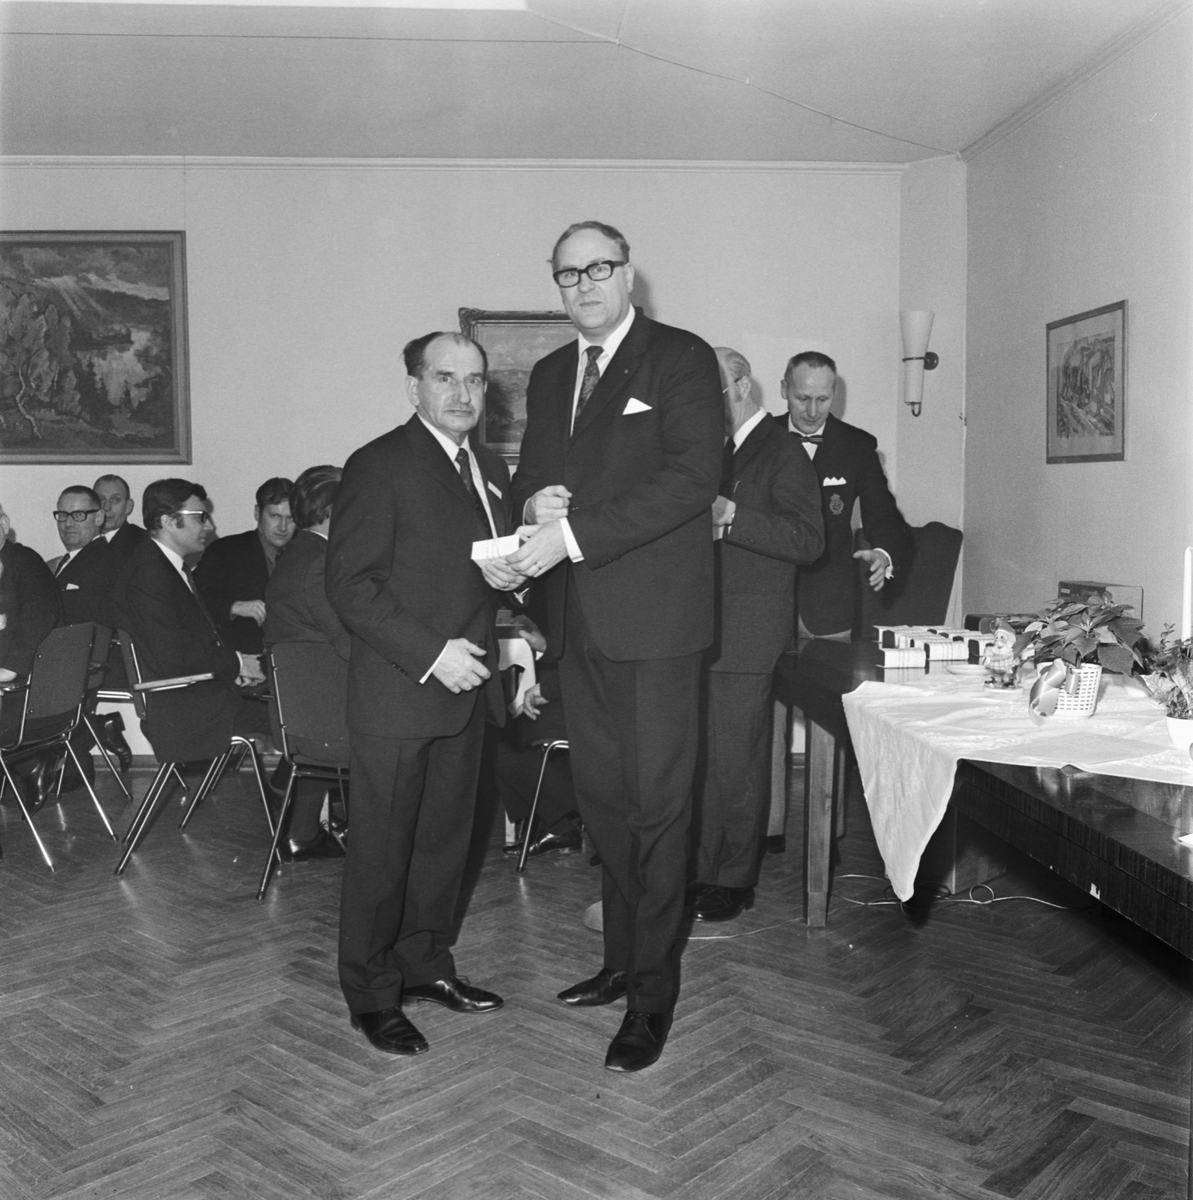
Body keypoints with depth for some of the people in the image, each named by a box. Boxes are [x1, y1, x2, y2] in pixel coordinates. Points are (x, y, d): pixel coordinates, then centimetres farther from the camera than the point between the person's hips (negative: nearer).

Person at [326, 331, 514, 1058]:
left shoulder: (492, 469, 13)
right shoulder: (380, 466, -10)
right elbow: (350, 585, -14)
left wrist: (506, 570, -3)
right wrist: (431, 654, -20)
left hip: (468, 686, 7)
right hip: (399, 691, -7)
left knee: (447, 836, 16)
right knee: (382, 848, 4)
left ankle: (426, 963, 32)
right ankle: (372, 994, 18)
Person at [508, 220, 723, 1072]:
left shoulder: (681, 359, -5)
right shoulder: (549, 375, 17)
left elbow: (693, 477, -17)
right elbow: (530, 473, 22)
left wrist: (575, 533, -22)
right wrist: (537, 500, -4)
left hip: (655, 617, -7)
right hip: (582, 619, 7)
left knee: (659, 801, 1)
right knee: (603, 799, 15)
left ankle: (654, 993, 13)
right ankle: (624, 960, 31)